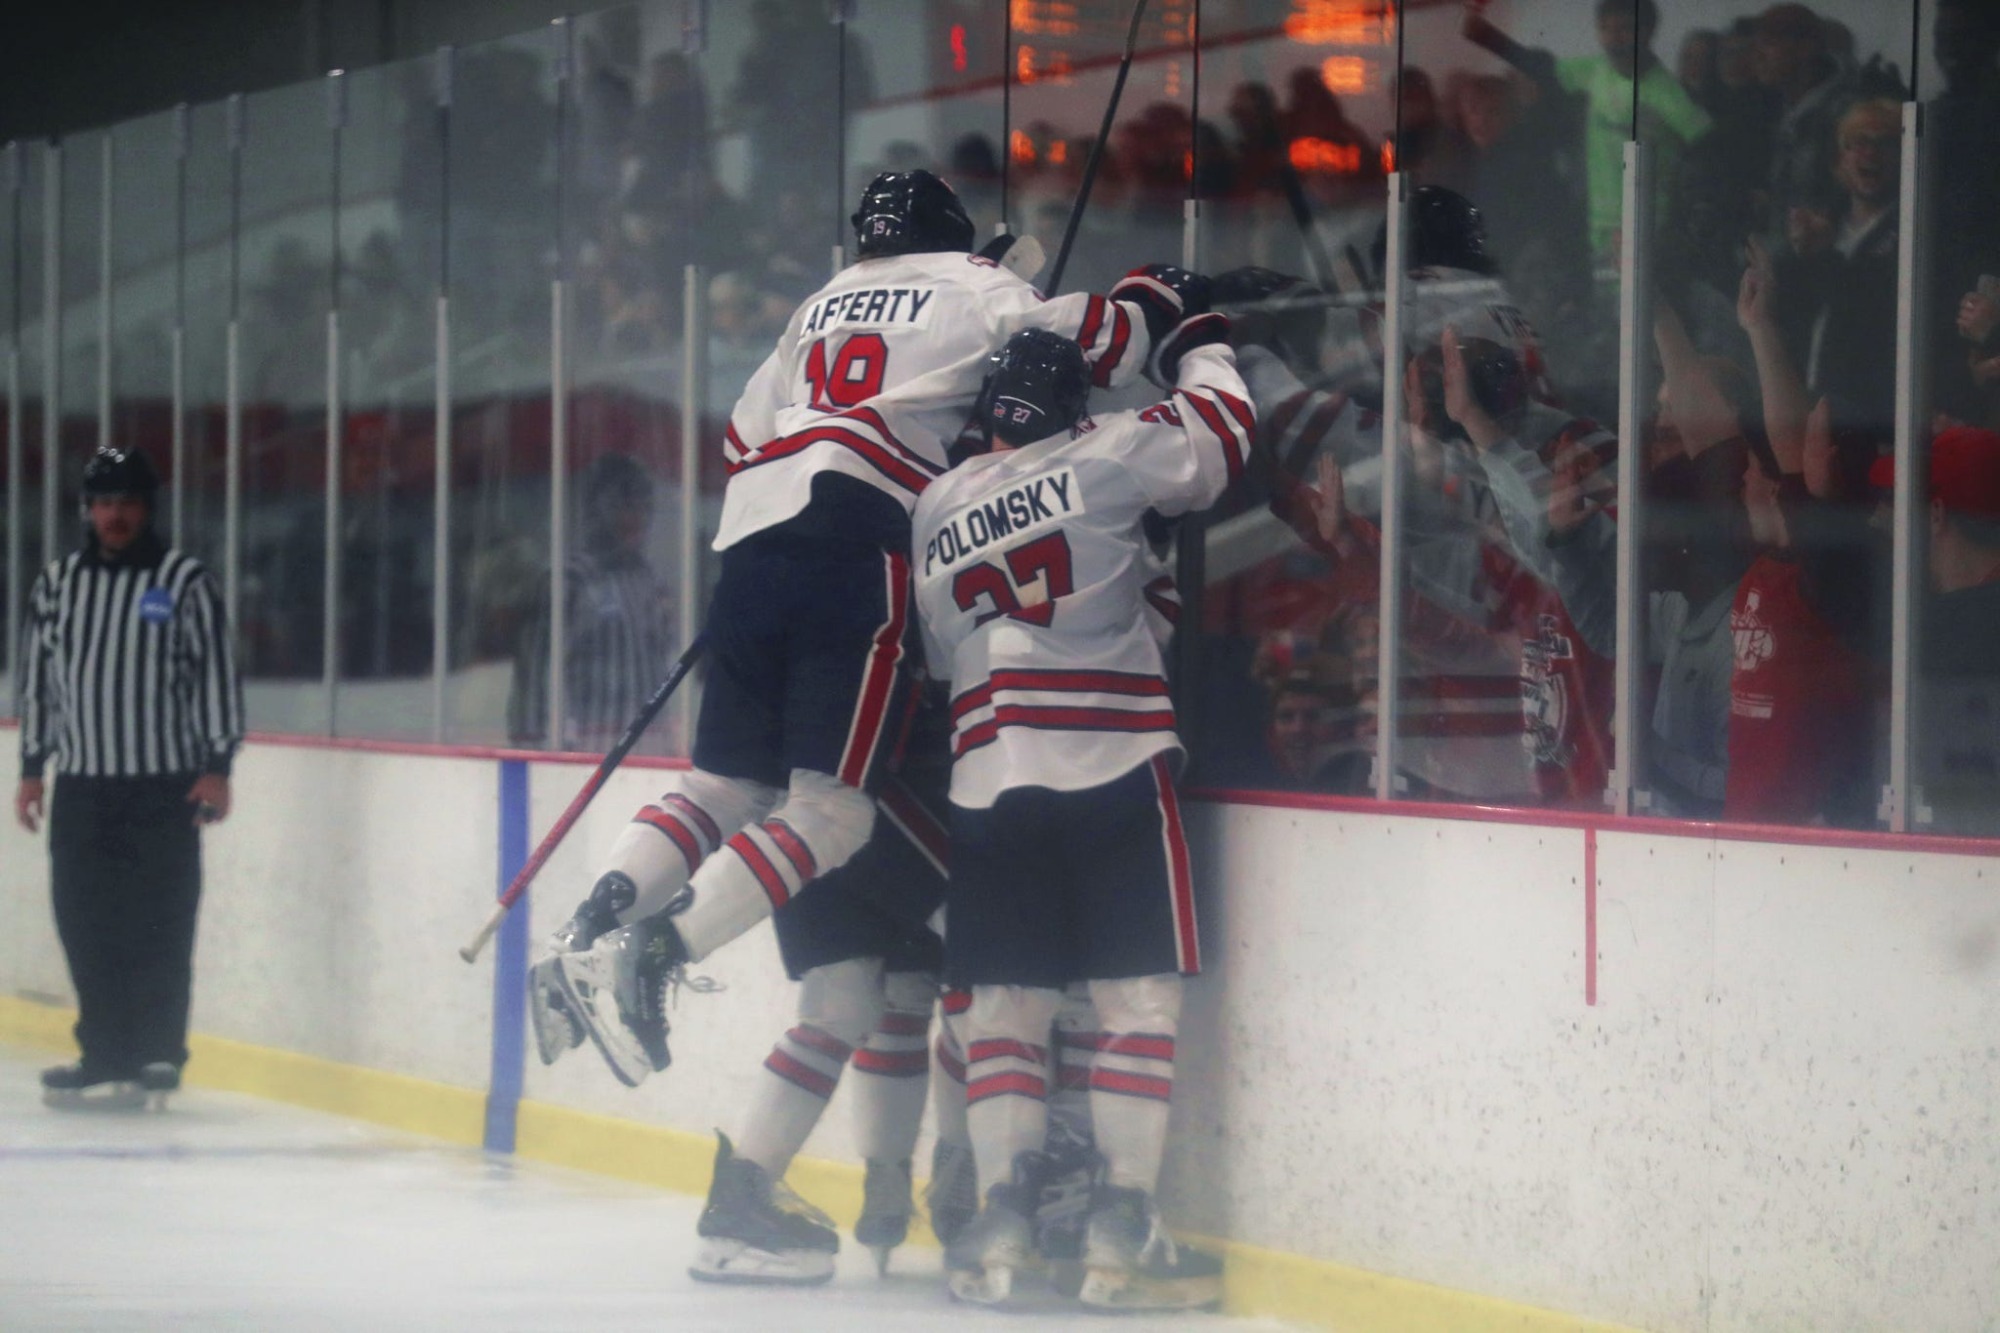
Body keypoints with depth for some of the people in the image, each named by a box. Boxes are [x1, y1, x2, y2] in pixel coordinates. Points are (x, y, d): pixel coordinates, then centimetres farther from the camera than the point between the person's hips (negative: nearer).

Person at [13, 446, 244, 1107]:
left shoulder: (184, 581, -2)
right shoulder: (58, 582, 10)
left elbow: (217, 673, -3)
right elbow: (37, 676, 14)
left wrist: (217, 766, -7)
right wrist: (31, 768, 12)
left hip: (165, 786, -4)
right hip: (81, 785, 4)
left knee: (161, 923, -5)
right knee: (86, 926, 4)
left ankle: (159, 1053, 1)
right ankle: (105, 1053, 12)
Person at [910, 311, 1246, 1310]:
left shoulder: (936, 510, 15)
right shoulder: (1102, 458, -2)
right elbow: (1219, 436, 5)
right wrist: (1197, 343, 19)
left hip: (987, 784, 5)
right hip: (1112, 775, -5)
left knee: (1005, 1005, 10)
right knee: (1139, 998, -1)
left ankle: (1002, 1226, 1)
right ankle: (1121, 1234, -6)